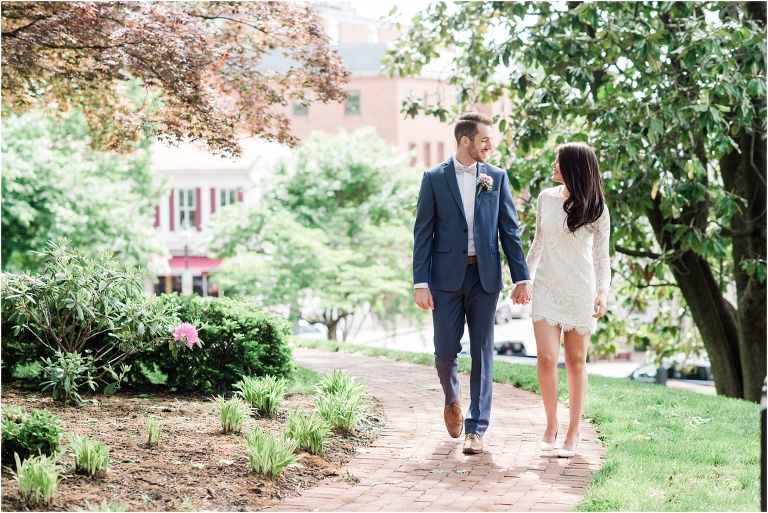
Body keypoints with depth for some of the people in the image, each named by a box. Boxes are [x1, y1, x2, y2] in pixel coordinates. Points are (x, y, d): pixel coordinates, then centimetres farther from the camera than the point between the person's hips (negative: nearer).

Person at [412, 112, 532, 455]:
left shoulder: (497, 178, 6)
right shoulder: (434, 179, 1)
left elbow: (510, 230, 6)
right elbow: (423, 233, -1)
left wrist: (522, 277, -1)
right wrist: (421, 282, -7)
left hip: (484, 276, 1)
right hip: (446, 276, -1)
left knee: (482, 350, 1)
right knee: (445, 350, 1)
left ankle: (476, 427, 6)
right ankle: (452, 400, 32)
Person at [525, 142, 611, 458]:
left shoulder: (595, 209, -4)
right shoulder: (546, 198, 4)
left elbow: (601, 256, -1)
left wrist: (602, 292, -12)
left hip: (579, 290, -2)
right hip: (546, 287, 2)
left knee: (575, 361, 5)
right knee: (546, 358, -8)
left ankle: (573, 432, 12)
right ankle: (551, 424, 10)